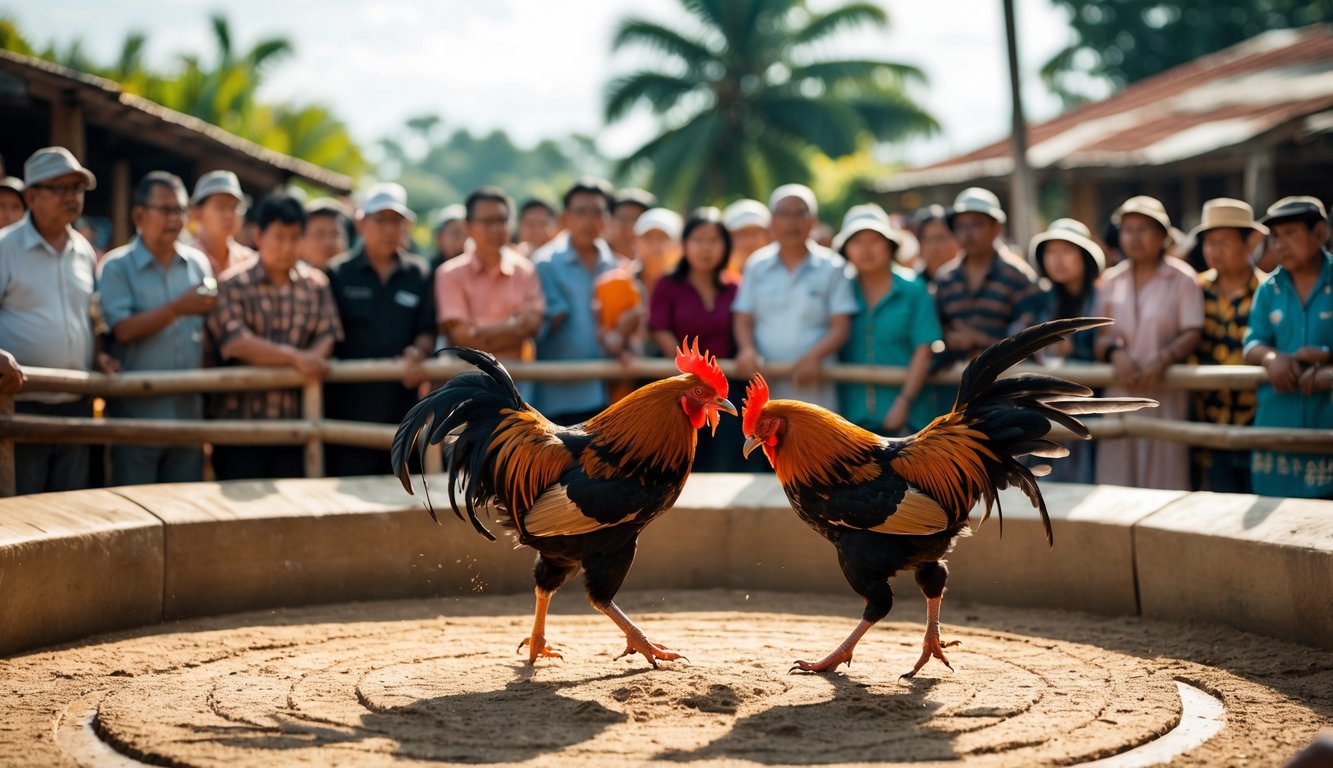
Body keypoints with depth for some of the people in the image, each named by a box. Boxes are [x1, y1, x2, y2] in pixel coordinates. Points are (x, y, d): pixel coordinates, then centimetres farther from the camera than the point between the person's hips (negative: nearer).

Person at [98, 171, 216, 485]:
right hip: (136, 410, -4)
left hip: (188, 410, 4)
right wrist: (177, 309, -23)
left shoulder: (198, 263, 9)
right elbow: (123, 329, -15)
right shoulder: (117, 266, -3)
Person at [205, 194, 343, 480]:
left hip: (295, 422, 3)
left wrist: (313, 360, -21)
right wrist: (295, 357, -24)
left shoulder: (316, 285, 10)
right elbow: (235, 342, -15)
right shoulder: (233, 284, -2)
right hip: (240, 422, -3)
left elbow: (327, 334, 2)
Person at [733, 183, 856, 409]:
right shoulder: (757, 266, 11)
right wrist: (747, 349, -13)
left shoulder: (831, 267, 4)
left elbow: (841, 327, 0)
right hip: (764, 386, 2)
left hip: (812, 388, -2)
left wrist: (814, 356, -18)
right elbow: (744, 319, 8)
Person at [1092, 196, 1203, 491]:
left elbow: (1191, 334, -5)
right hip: (1119, 395, 3)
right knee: (1116, 483, 1)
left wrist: (1163, 359, -22)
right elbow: (1097, 335, 9)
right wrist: (1115, 351, -13)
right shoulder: (1111, 280, 14)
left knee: (1164, 484, -4)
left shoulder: (1181, 278, 3)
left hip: (1164, 396, -3)